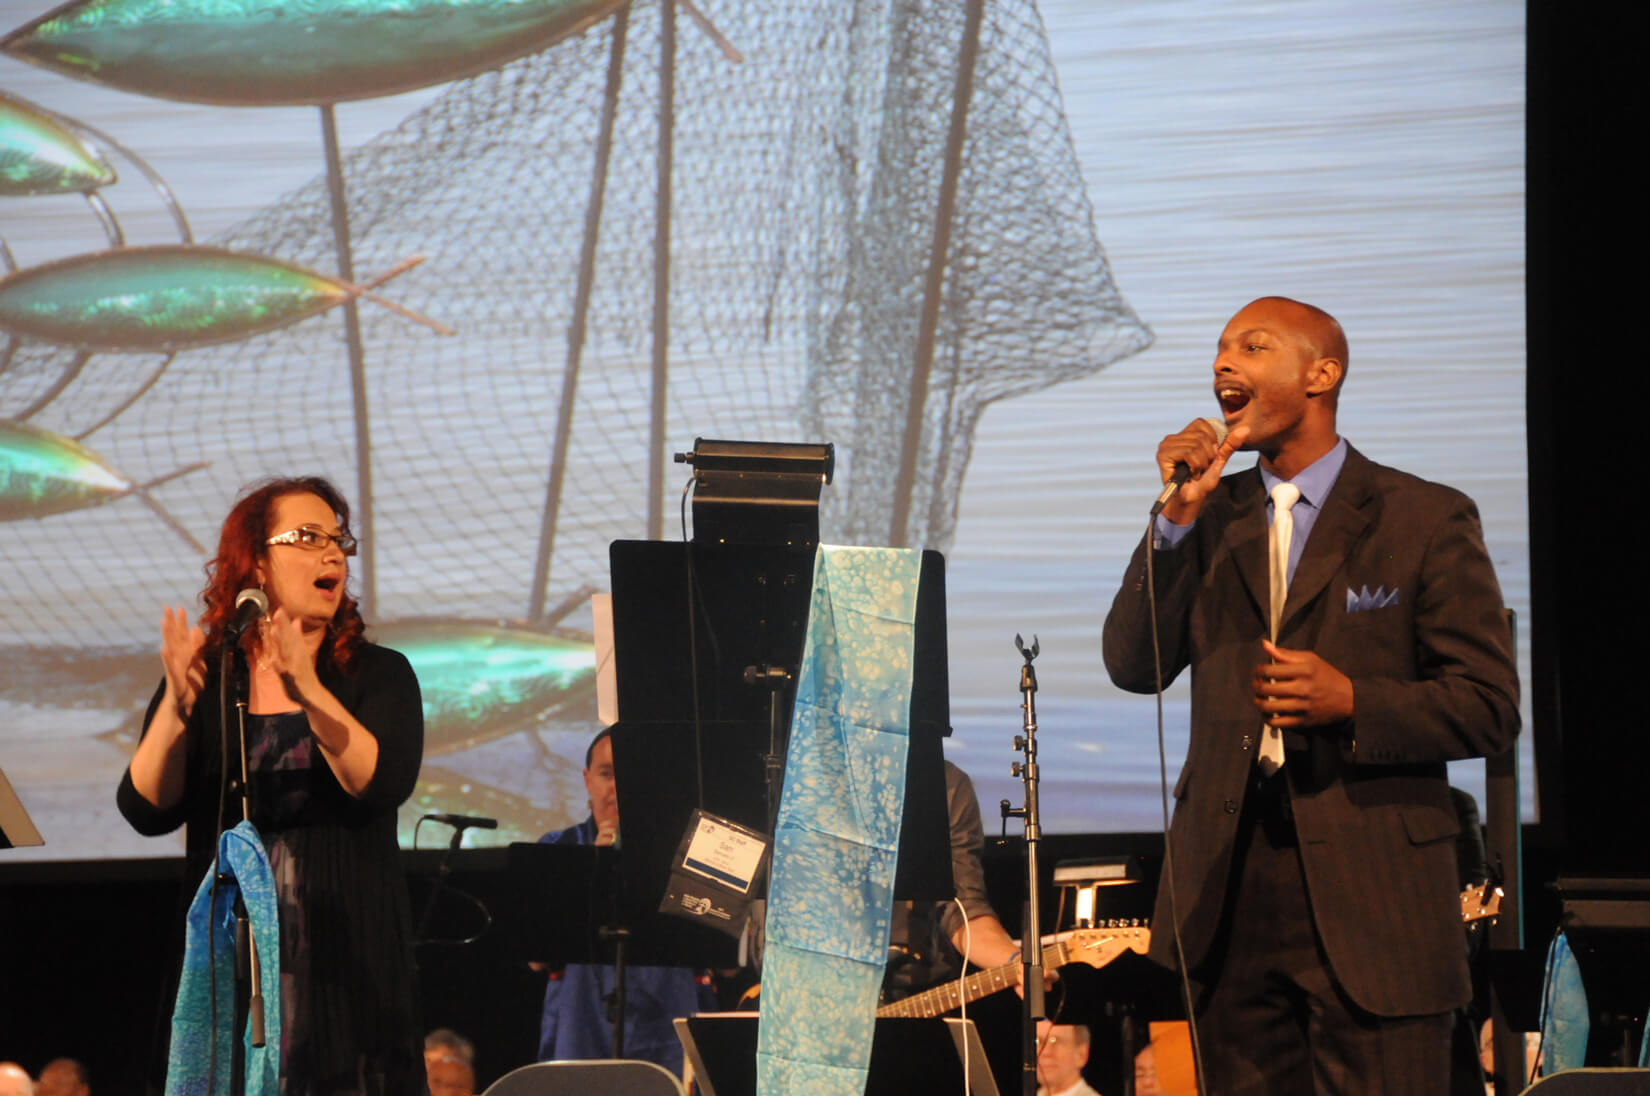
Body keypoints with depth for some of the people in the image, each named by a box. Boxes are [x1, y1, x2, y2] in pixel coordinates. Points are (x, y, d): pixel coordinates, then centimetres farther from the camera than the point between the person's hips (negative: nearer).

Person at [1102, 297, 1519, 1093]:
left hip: (1369, 899, -4)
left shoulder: (1424, 519, 1)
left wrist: (1353, 702, -17)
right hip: (1230, 887, 4)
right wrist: (1179, 517, -8)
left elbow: (1490, 706, -2)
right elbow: (1133, 666, 2)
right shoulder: (1212, 517, 13)